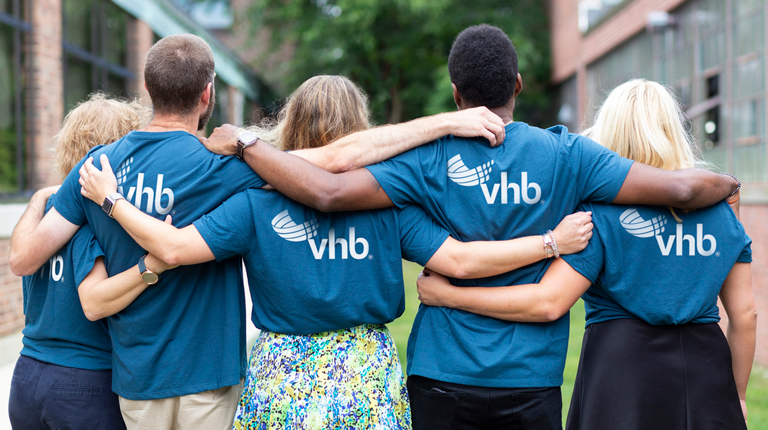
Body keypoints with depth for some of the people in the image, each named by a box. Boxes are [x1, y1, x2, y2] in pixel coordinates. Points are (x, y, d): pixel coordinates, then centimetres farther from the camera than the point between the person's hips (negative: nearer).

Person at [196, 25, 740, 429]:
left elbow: (327, 191, -17)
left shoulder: (430, 160, -7)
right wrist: (726, 184, 15)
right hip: (531, 379, 1)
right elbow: (680, 189, -7)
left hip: (443, 376, 0)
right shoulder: (564, 154, -4)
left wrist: (242, 144, -4)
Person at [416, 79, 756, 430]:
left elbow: (547, 303, -14)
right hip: (707, 368, 4)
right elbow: (745, 313, 8)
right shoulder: (719, 209, 7)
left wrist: (446, 294, -7)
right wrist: (737, 395, 20)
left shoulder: (601, 213, -8)